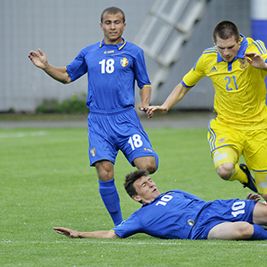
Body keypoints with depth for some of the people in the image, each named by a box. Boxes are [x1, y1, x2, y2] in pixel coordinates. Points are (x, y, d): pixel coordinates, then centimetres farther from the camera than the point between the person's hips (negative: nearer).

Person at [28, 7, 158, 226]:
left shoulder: (133, 52, 8)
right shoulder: (89, 53, 14)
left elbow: (145, 84, 13)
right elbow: (67, 75, 24)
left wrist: (145, 103, -6)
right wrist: (46, 67, 8)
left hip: (126, 119, -1)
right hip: (98, 122, 2)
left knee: (148, 165, -19)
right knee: (105, 174, -8)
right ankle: (119, 225, 6)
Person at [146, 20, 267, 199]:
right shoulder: (208, 58, -3)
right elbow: (185, 85, 12)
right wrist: (165, 106, 1)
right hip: (224, 126, 1)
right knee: (224, 169, -30)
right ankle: (243, 175, 7)